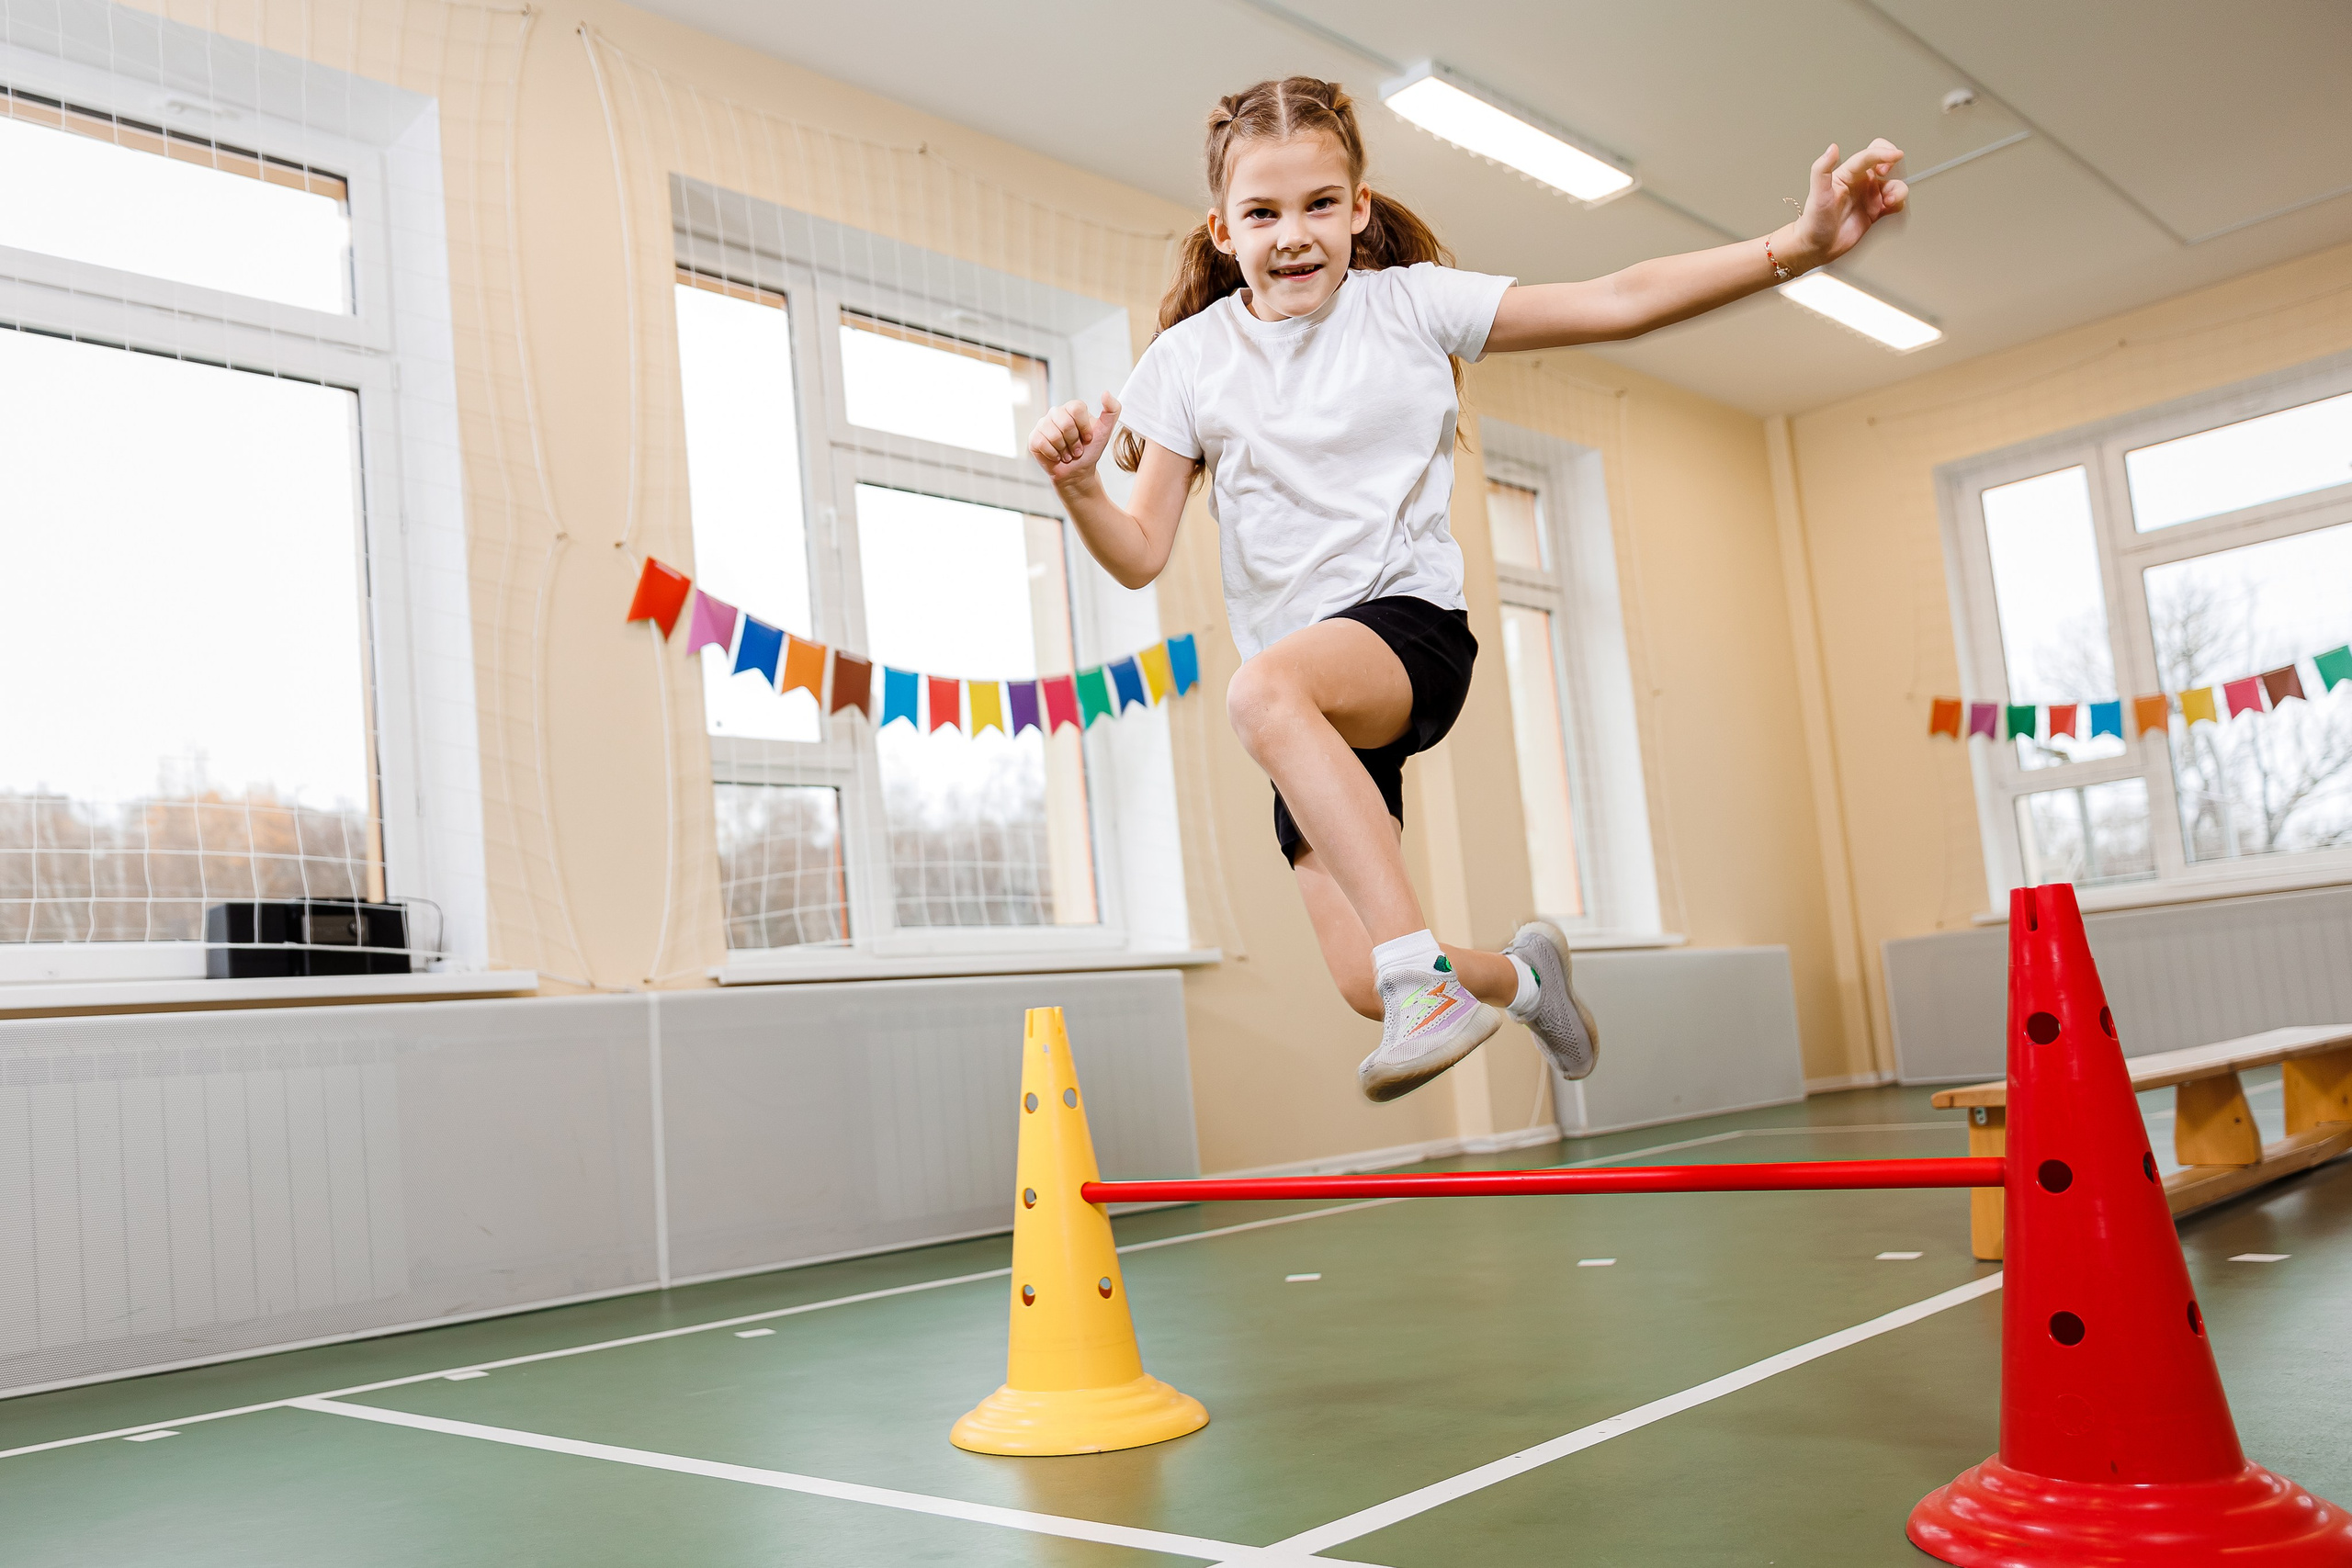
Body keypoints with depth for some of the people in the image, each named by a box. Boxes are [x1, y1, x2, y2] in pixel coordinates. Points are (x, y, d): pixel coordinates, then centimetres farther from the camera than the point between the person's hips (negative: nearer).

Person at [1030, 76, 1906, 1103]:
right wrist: (1079, 486, -17)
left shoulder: (1413, 304, 2)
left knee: (1261, 691, -39)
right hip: (1307, 704, 4)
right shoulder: (1190, 359, 5)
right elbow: (1140, 555, 4)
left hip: (1414, 625, -3)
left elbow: (1619, 302, -3)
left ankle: (1425, 969, -37)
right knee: (1365, 987, -4)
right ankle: (1520, 974, 32)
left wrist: (1798, 246, -13)